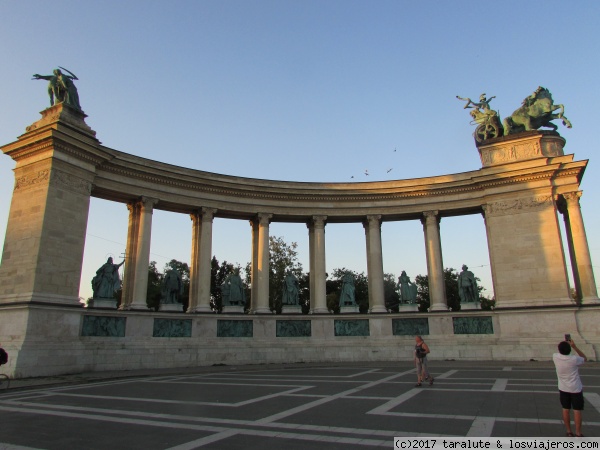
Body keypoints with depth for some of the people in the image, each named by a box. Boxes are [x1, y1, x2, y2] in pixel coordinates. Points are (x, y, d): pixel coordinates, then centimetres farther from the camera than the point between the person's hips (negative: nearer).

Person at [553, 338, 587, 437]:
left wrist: (564, 344, 5)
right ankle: (578, 433, 11)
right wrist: (574, 346, -5)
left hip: (563, 389, 3)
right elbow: (585, 358, 1)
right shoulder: (574, 359, -22)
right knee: (577, 411, 6)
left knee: (566, 410, 11)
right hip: (576, 389, -3)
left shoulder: (555, 357, -12)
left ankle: (569, 431, 19)